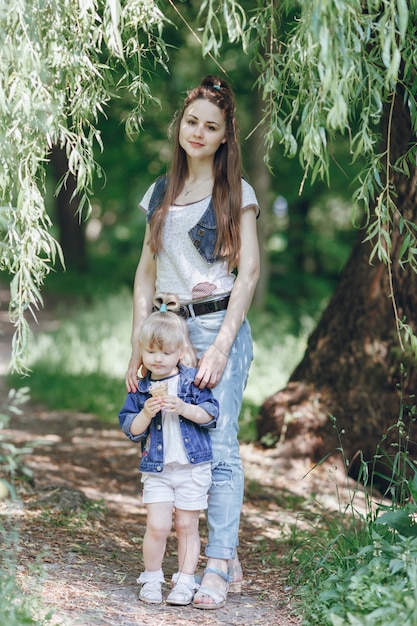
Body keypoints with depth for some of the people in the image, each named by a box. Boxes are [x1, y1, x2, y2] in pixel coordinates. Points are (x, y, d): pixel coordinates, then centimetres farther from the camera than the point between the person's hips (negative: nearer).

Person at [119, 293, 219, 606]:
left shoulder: (192, 381, -2)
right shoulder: (141, 390, 4)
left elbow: (210, 414, -7)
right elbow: (131, 429, 1)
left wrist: (184, 408, -21)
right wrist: (147, 412, -17)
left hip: (192, 467, -1)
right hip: (156, 469, 1)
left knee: (187, 526, 5)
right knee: (158, 525, -8)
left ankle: (185, 582, 16)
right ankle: (152, 578, 11)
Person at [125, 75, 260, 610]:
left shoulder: (236, 194, 2)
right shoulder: (161, 193, 15)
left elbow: (249, 271, -5)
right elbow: (146, 273, 15)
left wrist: (221, 346, -14)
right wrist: (137, 347, 7)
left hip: (219, 328, -5)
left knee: (218, 445, -9)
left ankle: (218, 567, -6)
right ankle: (227, 557, 11)